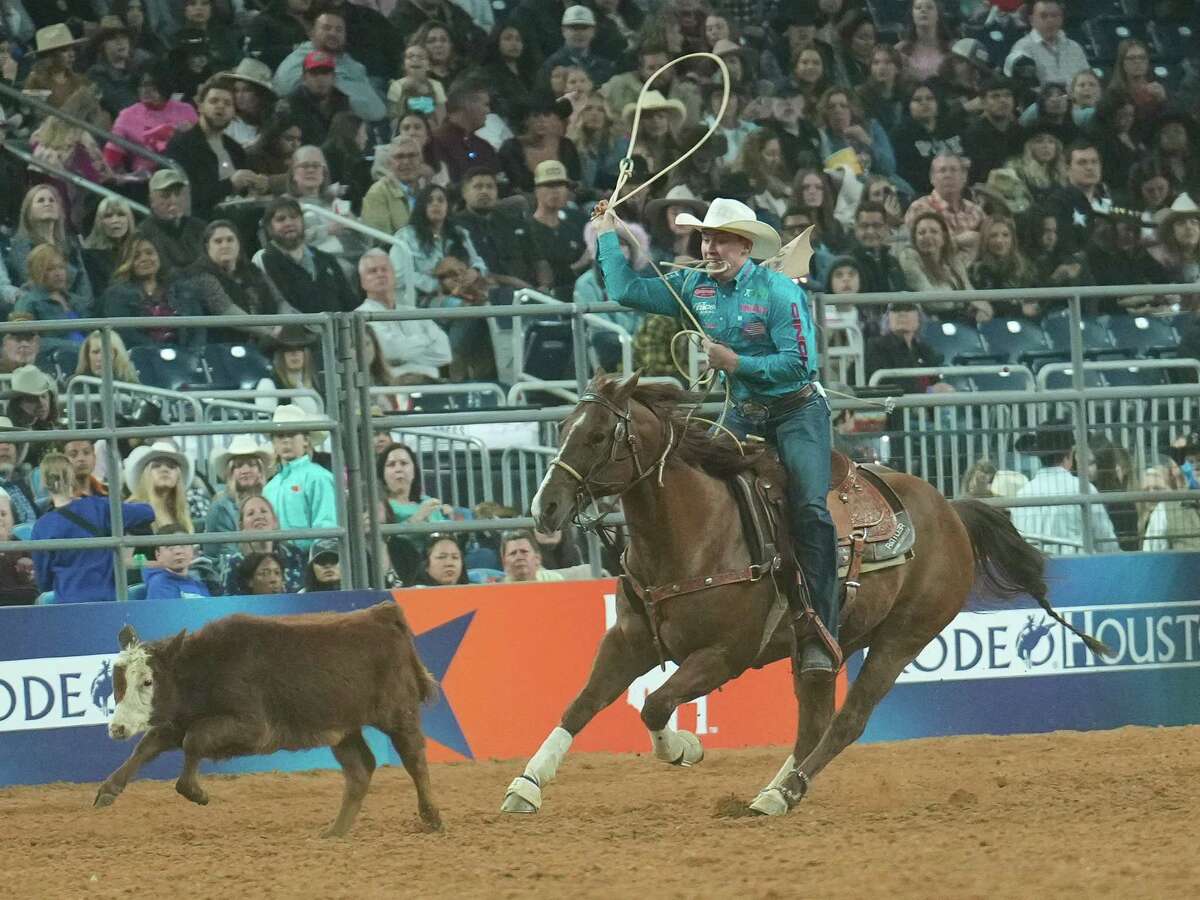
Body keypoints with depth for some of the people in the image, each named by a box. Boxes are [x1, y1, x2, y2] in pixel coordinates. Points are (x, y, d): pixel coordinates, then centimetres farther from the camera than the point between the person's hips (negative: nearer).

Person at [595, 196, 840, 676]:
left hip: (798, 410, -6)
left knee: (810, 508, -21)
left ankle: (820, 633, -23)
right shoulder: (694, 287, 4)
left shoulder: (778, 292, -14)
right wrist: (608, 234, 12)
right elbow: (626, 291, 10)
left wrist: (736, 363, -20)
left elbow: (798, 363, -19)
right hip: (745, 414, 6)